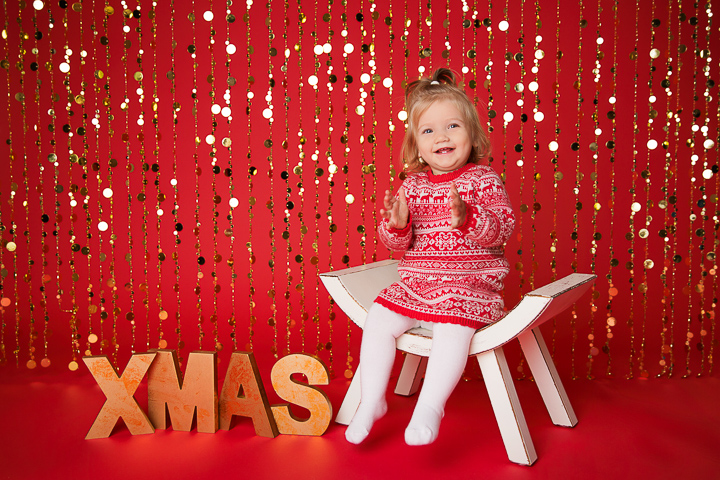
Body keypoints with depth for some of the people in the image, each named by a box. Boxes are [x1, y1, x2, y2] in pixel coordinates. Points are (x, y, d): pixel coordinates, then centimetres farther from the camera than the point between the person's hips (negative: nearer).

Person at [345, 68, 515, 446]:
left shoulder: (483, 179, -3)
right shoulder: (412, 185, 6)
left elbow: (503, 228, -12)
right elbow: (395, 243, 5)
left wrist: (467, 218, -30)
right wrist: (395, 225, -18)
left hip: (470, 283, -4)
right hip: (416, 283, 4)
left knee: (452, 325, -30)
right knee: (378, 318, -10)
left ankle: (429, 407, -16)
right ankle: (371, 401, 4)